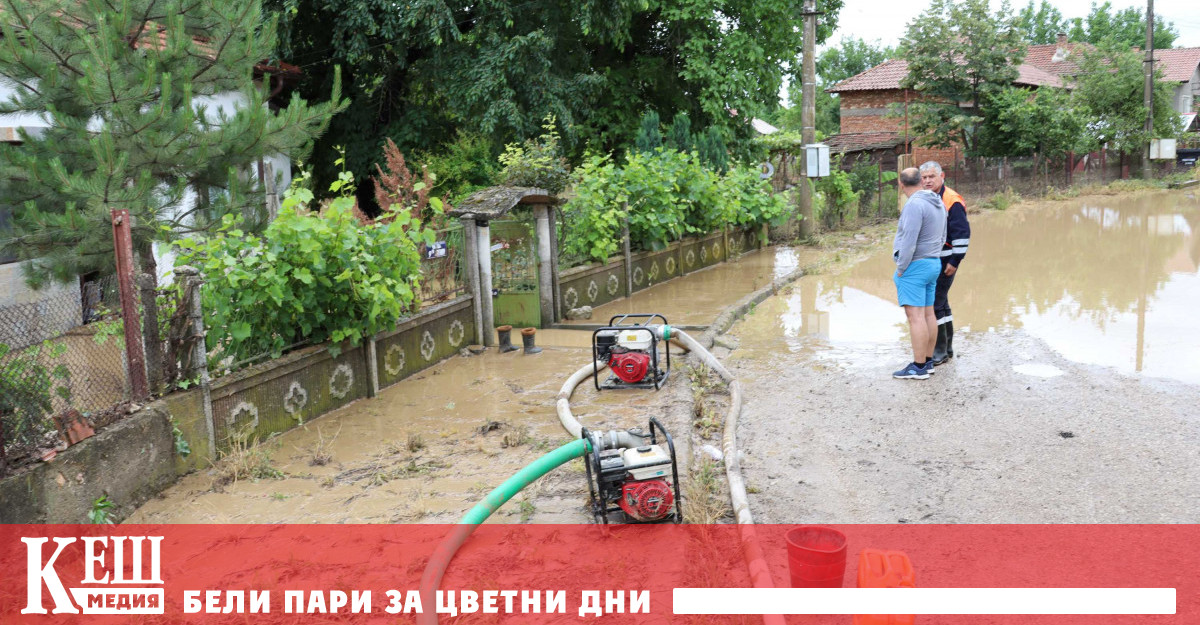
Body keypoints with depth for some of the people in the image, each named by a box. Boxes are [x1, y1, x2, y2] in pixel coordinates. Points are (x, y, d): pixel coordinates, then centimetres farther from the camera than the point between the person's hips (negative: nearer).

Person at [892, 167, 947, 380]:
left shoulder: (914, 205, -18)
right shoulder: (937, 203, 11)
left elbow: (909, 240, -23)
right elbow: (941, 238, 18)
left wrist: (900, 269, -15)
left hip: (914, 266, -10)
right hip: (933, 265, 10)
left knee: (915, 316, -9)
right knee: (928, 314, 12)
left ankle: (919, 367, -9)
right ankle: (927, 362, 17)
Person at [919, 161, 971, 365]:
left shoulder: (952, 201, -13)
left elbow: (962, 233, -15)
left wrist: (955, 261, -16)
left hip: (944, 262, -8)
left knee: (934, 304, -10)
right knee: (940, 303, 15)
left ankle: (940, 351, -2)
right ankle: (947, 348, 25)